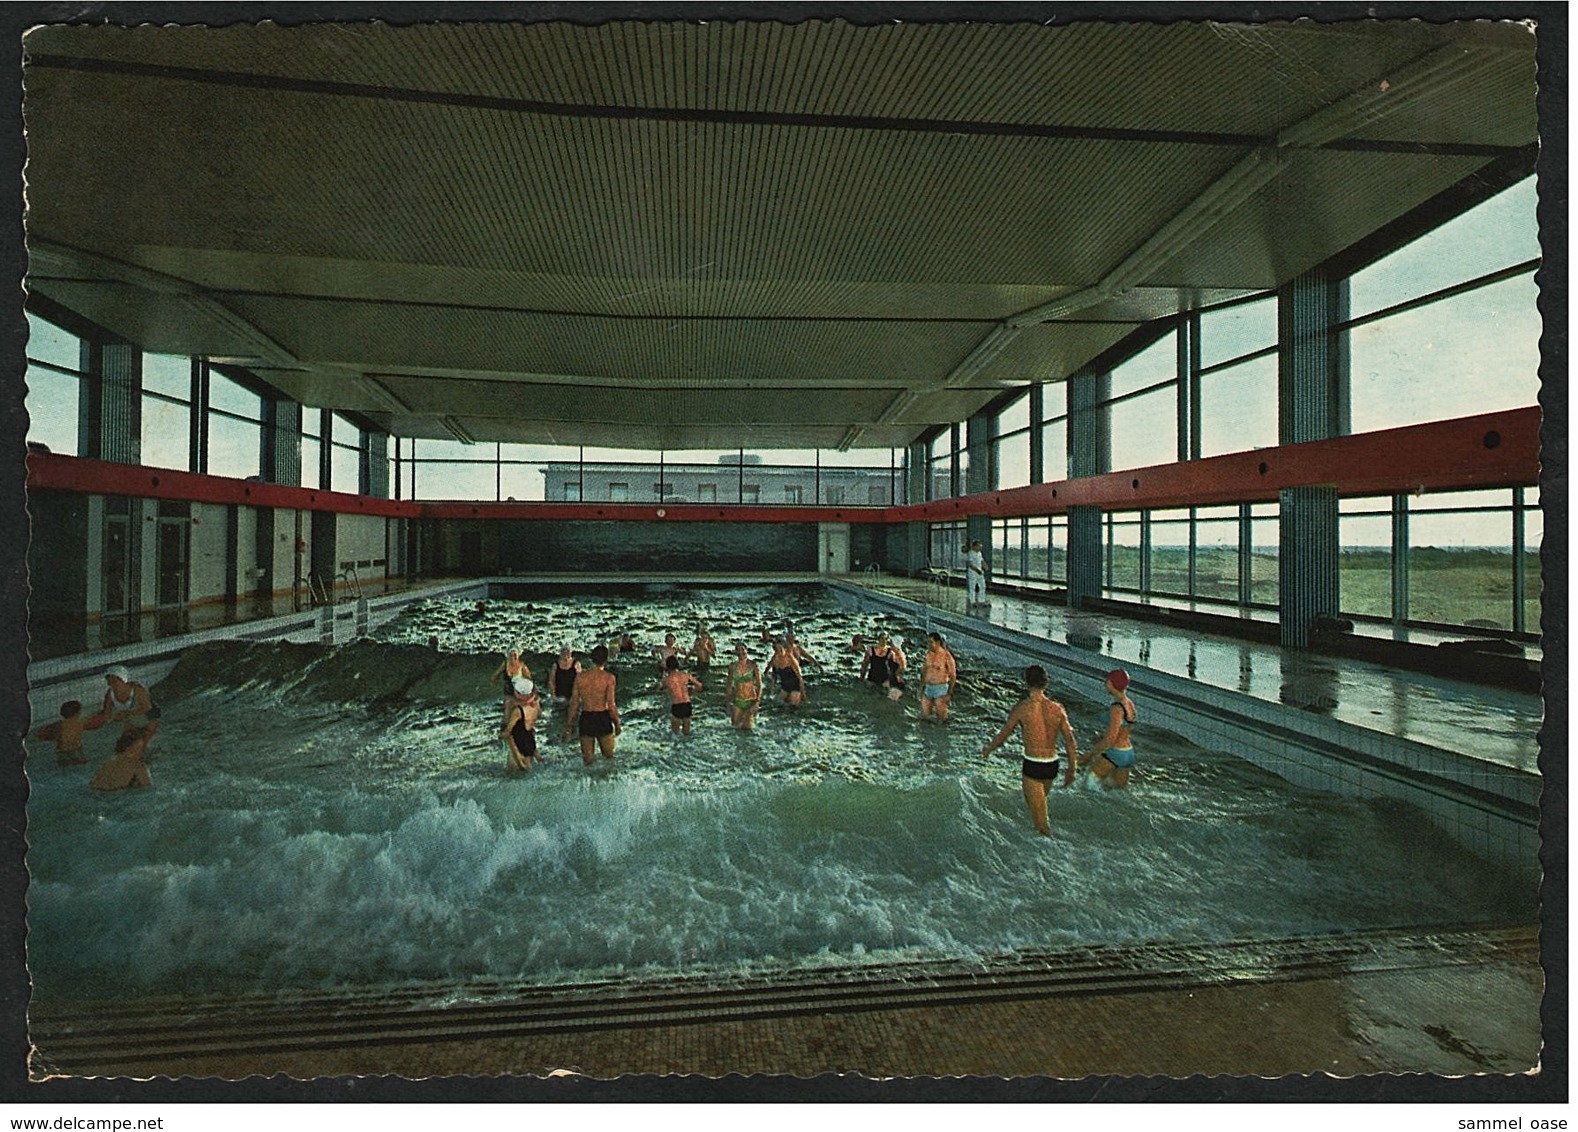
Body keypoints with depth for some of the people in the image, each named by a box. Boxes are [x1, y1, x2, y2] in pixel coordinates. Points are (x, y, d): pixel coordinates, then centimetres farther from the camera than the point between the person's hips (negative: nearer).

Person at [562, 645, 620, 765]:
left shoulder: (580, 677, -1)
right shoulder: (609, 677, -10)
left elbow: (574, 703, 3)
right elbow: (611, 705, -11)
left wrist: (568, 726, 11)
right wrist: (617, 723, 2)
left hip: (585, 718, 2)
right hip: (603, 718, -2)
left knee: (588, 760, 12)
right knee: (609, 757, 17)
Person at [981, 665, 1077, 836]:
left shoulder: (1021, 707, -13)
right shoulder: (1057, 708, -2)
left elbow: (1003, 735, -4)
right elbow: (1071, 742, 1)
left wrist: (988, 749, 14)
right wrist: (1071, 769, 13)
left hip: (1032, 765, -6)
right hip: (1052, 765, 6)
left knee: (1037, 810, 6)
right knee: (1041, 799, 29)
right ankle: (1044, 829, 45)